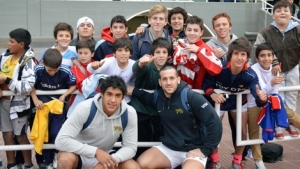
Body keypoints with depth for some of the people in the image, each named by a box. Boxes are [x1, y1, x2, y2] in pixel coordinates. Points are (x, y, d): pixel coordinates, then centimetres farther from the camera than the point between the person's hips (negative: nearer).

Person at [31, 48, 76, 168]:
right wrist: (35, 100, -16)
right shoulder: (38, 70, -16)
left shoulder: (66, 72, -19)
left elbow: (73, 85, -5)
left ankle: (56, 153, 21)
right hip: (43, 104, 2)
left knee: (55, 133, -12)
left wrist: (64, 96, -18)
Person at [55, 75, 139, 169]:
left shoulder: (130, 113, -18)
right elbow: (61, 141, -31)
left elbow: (130, 147, -10)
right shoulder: (85, 108, -27)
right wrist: (96, 151, -37)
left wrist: (113, 159, -32)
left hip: (104, 156, 3)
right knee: (66, 159, -36)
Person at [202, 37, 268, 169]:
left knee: (243, 132, 6)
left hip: (239, 102, 1)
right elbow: (206, 84, -22)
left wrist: (262, 98, -64)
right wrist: (212, 94, -43)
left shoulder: (250, 75, -33)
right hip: (219, 101, -1)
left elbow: (258, 100, -40)